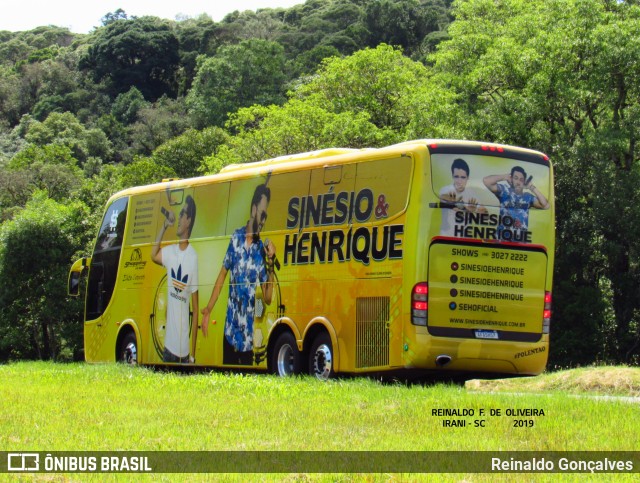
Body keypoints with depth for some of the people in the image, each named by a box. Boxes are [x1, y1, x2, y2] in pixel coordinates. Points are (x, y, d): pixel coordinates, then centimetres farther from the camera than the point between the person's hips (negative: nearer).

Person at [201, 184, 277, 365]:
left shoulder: (262, 250, 0)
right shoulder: (236, 238, 1)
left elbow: (268, 298, 0)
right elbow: (222, 275, 7)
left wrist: (270, 263, -11)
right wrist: (208, 310, 4)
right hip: (230, 328, 0)